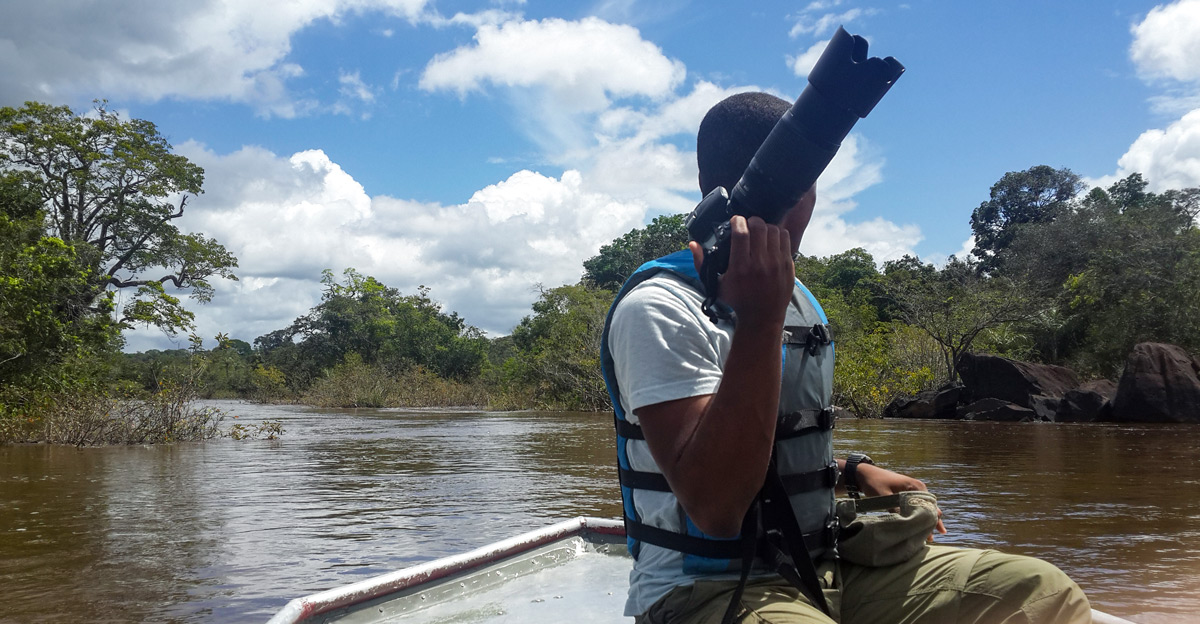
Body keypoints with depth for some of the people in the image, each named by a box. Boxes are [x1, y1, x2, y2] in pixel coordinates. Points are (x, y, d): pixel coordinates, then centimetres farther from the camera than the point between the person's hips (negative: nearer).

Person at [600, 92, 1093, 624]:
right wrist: (759, 317, -29)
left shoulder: (797, 298, 14)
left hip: (822, 570, 8)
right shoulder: (659, 309, -14)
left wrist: (853, 472, 9)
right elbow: (715, 508, -25)